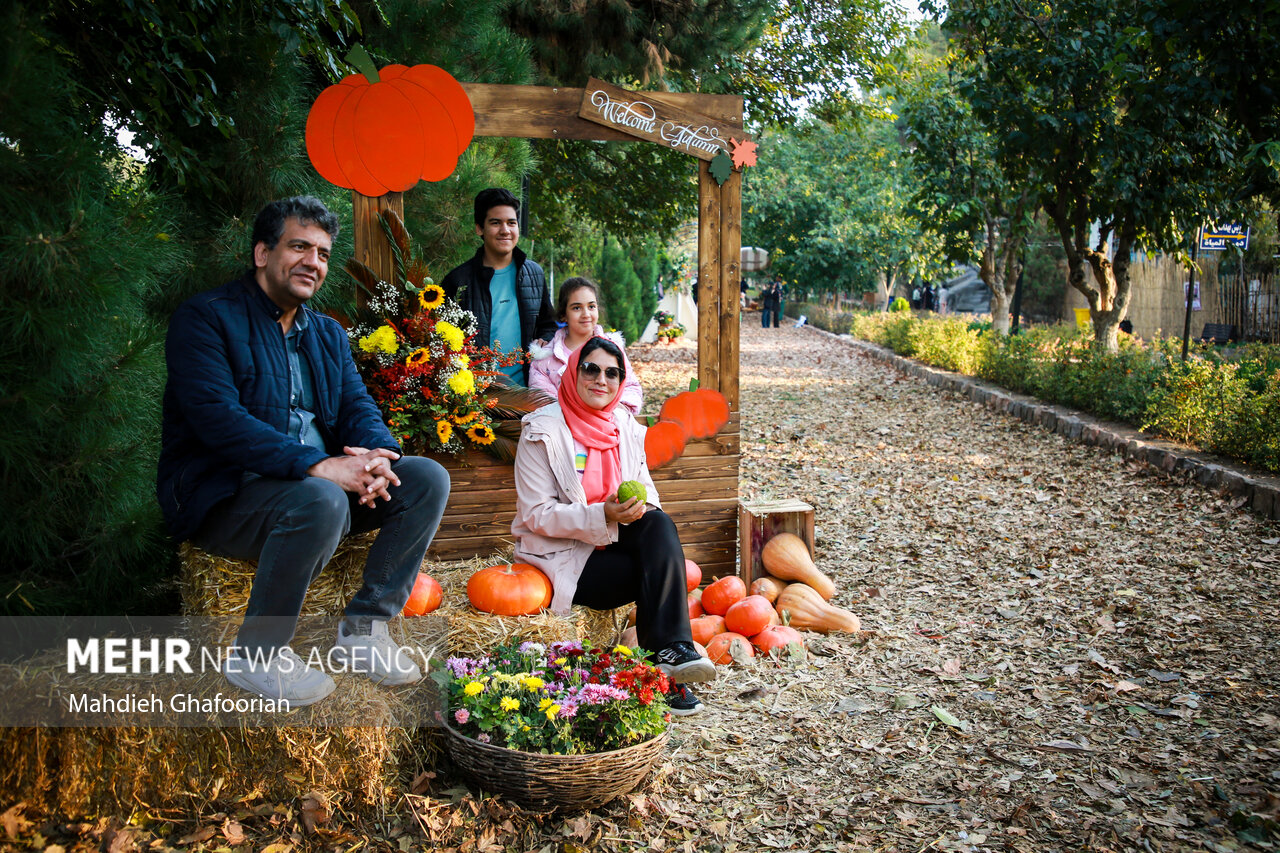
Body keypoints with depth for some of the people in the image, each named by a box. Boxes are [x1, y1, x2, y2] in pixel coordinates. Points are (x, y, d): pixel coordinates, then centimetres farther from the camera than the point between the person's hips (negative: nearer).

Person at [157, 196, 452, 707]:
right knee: (320, 500, -37)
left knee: (427, 478, -9)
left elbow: (358, 406, 9)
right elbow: (218, 417, -21)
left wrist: (379, 454, -17)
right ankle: (255, 657, -15)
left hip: (320, 480, 7)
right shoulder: (206, 317, -8)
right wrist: (317, 466, -30)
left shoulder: (327, 333, 17)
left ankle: (363, 628, -2)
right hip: (221, 492, -7)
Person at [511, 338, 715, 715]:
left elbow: (646, 488, 11)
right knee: (660, 572, -26)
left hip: (615, 540, 5)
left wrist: (640, 504, -15)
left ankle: (672, 650, -34)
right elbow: (536, 514, -14)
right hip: (562, 554, -5)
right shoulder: (542, 431, -10)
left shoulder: (626, 426, 8)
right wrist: (601, 516, -28)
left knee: (660, 524, -27)